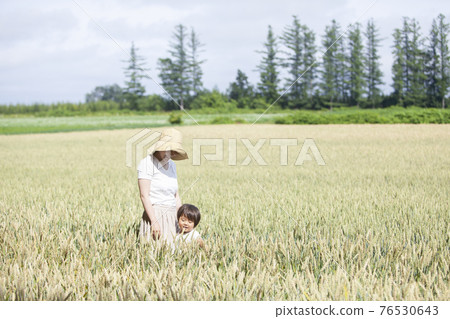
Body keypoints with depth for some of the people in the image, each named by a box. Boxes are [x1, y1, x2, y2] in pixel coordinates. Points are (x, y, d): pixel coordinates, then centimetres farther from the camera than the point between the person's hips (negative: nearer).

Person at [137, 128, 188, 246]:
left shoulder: (171, 165, 17)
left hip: (172, 218, 7)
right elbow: (144, 196, -12)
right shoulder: (147, 163, -5)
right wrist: (154, 221, -18)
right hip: (155, 215, -7)